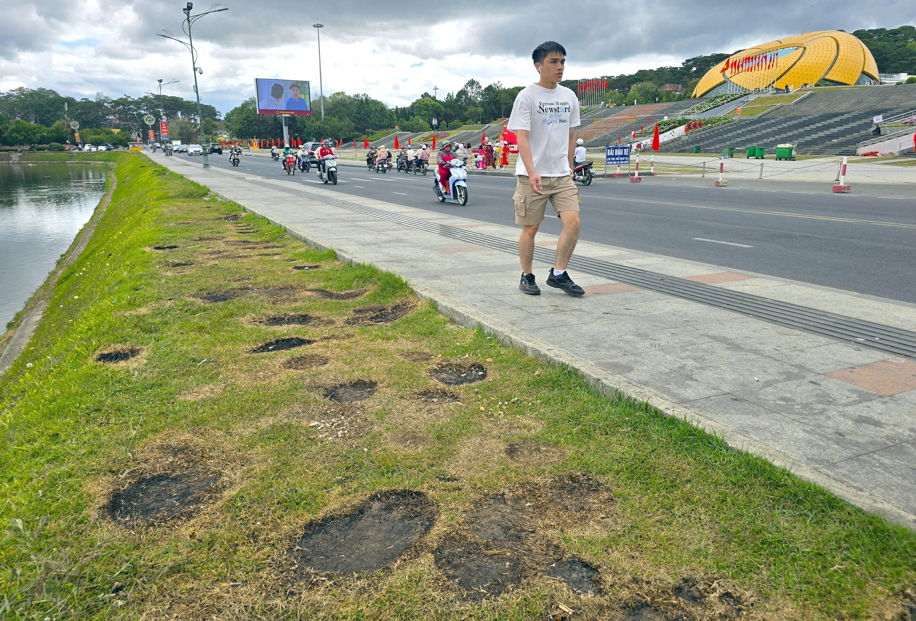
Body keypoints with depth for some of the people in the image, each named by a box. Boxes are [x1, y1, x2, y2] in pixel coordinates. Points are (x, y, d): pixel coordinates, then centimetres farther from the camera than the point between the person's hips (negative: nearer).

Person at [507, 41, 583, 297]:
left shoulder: (569, 97, 11)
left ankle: (558, 274, 5)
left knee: (573, 221, -9)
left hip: (562, 175, 5)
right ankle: (527, 277, 20)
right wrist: (532, 173, -26)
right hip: (532, 176, -5)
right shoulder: (527, 96, -6)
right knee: (530, 228, 3)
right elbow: (522, 137, -15)